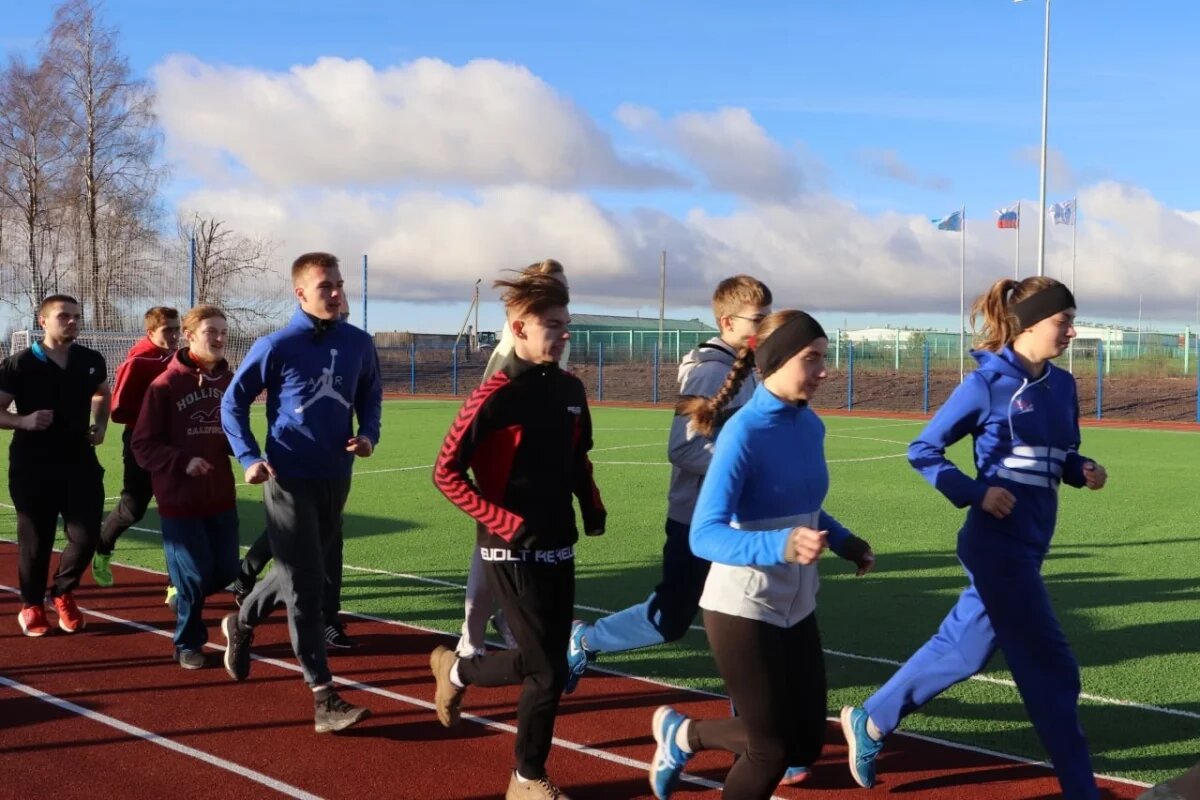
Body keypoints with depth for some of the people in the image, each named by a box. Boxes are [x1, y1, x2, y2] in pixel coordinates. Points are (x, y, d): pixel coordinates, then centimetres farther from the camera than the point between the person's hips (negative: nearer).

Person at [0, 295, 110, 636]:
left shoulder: (91, 361, 4)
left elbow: (103, 393, 24)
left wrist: (100, 425, 9)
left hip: (80, 462, 3)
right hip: (33, 467, -3)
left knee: (86, 536, 0)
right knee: (36, 540, 4)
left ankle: (62, 594, 26)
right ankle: (32, 605, 24)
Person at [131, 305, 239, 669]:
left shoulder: (229, 381, 3)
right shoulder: (165, 385, -12)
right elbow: (142, 446, -10)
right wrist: (182, 461, -22)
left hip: (222, 495, 5)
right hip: (180, 499, -5)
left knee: (226, 573, 9)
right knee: (193, 576, -1)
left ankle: (183, 593, 40)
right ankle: (188, 644, 22)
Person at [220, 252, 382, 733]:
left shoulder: (358, 344, 2)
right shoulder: (276, 346, -9)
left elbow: (370, 397, 15)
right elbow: (234, 402, -2)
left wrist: (368, 434, -5)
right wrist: (250, 458, -13)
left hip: (336, 478, 5)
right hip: (289, 480, -5)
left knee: (301, 572, 20)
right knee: (306, 585, -7)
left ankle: (241, 625, 47)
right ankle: (324, 698, -4)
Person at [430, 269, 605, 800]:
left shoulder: (571, 390, 5)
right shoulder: (494, 398, -16)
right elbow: (446, 473, -14)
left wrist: (592, 505, 4)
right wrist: (506, 522, -19)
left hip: (559, 548, 7)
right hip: (513, 553, -7)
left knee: (547, 664, 11)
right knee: (548, 671, -4)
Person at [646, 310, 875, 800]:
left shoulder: (811, 426, 1)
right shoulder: (744, 432, -20)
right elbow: (704, 536, -28)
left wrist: (845, 542, 5)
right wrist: (781, 546, -41)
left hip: (796, 608, 7)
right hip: (743, 610, -7)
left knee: (806, 742, 13)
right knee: (772, 748, 3)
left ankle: (684, 735, 32)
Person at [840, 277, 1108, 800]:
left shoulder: (1061, 386, 8)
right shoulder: (987, 385, -12)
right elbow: (922, 452, -8)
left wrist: (1084, 472, -2)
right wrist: (975, 493, -19)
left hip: (1029, 546, 8)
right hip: (999, 546, -8)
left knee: (962, 647, 17)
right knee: (1051, 668, -1)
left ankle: (870, 722, 33)